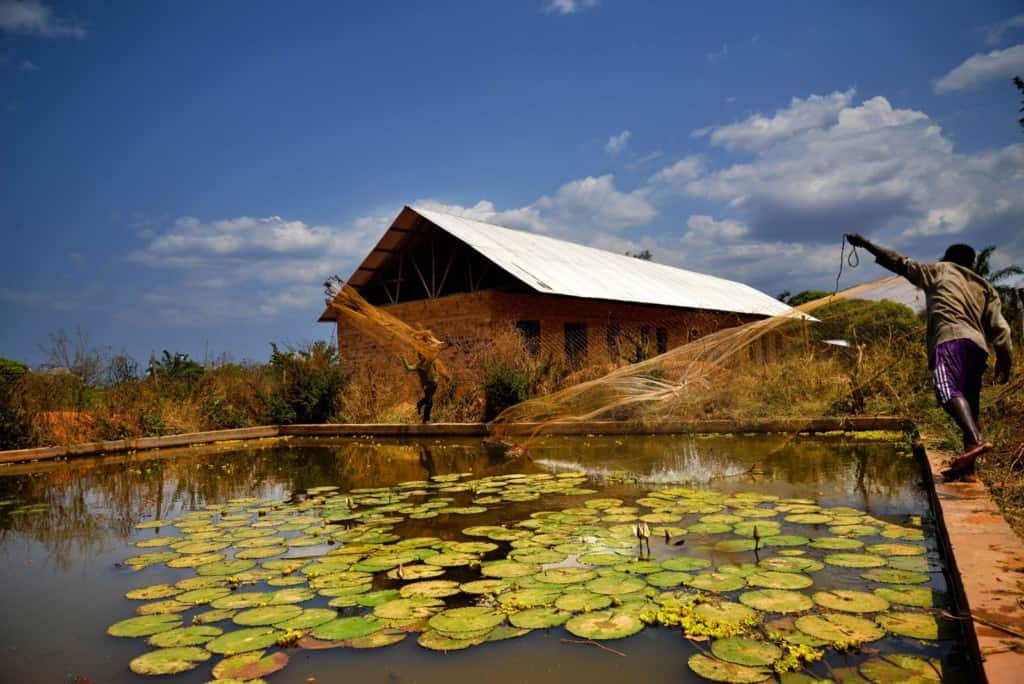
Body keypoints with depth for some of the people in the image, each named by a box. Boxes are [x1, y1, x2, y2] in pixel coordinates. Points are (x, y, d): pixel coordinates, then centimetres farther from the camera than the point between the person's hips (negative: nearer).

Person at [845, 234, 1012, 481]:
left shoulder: (940, 271, 20)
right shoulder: (984, 287, 30)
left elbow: (901, 263, 16)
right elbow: (999, 327, 19)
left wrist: (867, 244, 22)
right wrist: (1004, 360, 17)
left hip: (951, 339, -6)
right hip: (978, 346, 6)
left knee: (948, 390, -25)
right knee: (968, 406, 8)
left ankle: (976, 441, -48)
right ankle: (968, 469, 9)